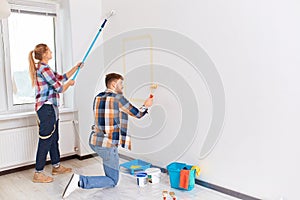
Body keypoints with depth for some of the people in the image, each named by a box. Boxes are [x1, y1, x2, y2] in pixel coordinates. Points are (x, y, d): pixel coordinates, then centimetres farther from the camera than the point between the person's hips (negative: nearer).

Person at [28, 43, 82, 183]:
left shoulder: (43, 68, 16)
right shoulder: (44, 68, -15)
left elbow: (62, 77, 23)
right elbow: (60, 88, -15)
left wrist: (76, 67, 23)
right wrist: (70, 83, 5)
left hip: (50, 108, 10)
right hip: (46, 108, -10)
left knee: (53, 138, 17)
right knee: (45, 140, -4)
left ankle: (56, 166, 30)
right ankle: (38, 173, 4)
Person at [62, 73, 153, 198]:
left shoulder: (98, 97, 8)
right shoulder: (118, 98, -11)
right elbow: (137, 114, -1)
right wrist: (146, 106, 19)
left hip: (94, 141, 8)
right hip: (107, 146, -7)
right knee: (113, 181, 6)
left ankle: (109, 175, 39)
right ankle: (80, 181, -12)